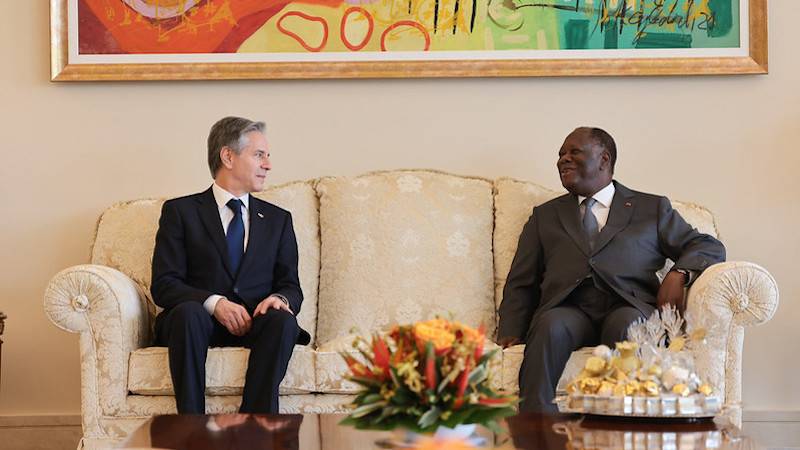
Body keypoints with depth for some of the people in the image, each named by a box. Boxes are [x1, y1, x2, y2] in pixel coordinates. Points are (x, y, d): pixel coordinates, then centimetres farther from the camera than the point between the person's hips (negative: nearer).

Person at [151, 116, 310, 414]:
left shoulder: (278, 219, 22)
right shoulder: (180, 211, 11)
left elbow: (291, 286, 15)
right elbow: (163, 285, 1)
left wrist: (280, 299, -12)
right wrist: (214, 303, -17)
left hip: (256, 323, 2)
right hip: (201, 320, -2)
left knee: (283, 320, -32)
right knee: (188, 312, -37)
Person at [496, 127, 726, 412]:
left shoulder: (652, 209, 23)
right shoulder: (545, 216, 29)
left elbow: (710, 248, 18)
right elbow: (520, 284, 23)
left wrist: (678, 274, -4)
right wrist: (511, 333, 3)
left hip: (628, 306, -1)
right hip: (569, 310, 1)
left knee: (627, 326, -37)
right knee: (551, 326, -35)